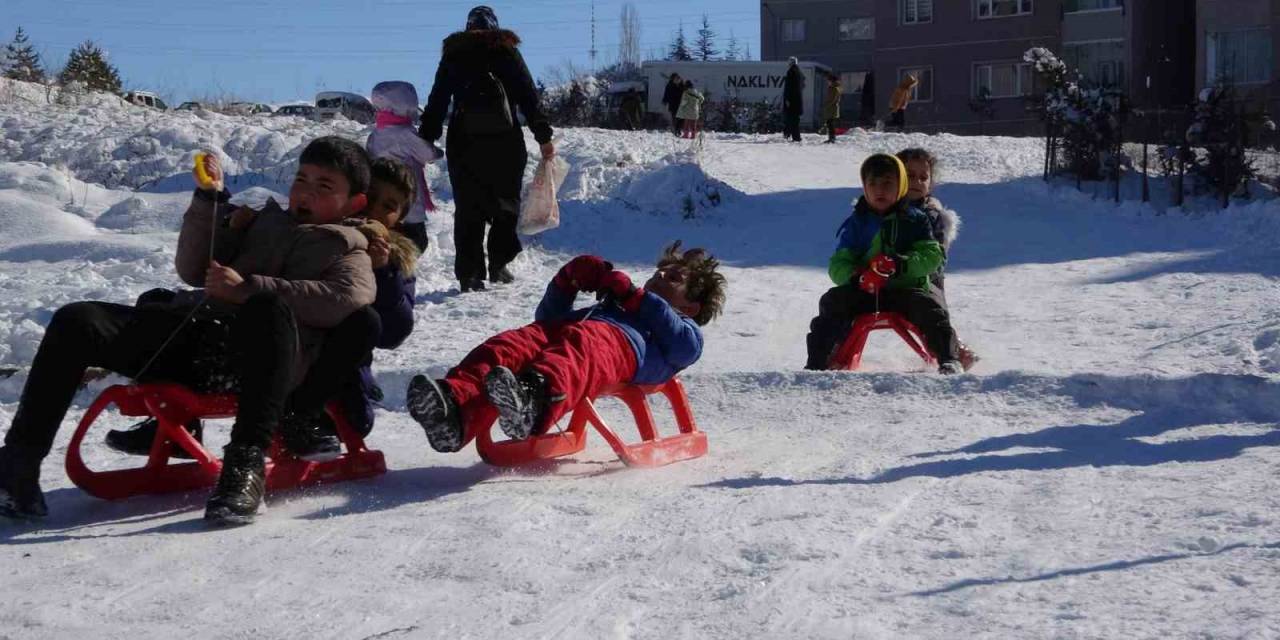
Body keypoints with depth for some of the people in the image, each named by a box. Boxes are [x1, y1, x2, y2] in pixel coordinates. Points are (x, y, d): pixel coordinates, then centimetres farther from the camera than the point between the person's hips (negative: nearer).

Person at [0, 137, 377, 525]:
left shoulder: (345, 248, 18)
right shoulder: (264, 223, 34)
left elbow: (349, 297, -7)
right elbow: (193, 271, 25)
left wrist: (248, 288, -12)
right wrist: (210, 200, 11)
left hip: (255, 355, -5)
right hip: (195, 334, 5)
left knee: (268, 307, -41)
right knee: (77, 321, -14)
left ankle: (246, 464, -45)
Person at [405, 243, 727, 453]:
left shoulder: (683, 327, 37)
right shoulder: (615, 304, 53)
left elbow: (685, 348, 9)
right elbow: (548, 317, 50)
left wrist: (637, 297, 14)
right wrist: (566, 283, 33)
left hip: (618, 340, -5)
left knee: (578, 350, -43)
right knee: (507, 346, -30)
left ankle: (532, 402, -75)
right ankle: (453, 409, -58)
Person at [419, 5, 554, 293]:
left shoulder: (453, 54, 11)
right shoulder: (507, 51, 7)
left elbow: (437, 102, 8)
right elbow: (529, 97, 3)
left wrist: (427, 140, 10)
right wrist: (544, 137, 5)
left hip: (462, 142, 1)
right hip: (505, 140, -1)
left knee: (468, 208, 4)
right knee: (505, 202, 11)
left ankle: (469, 274, -2)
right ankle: (498, 264, 3)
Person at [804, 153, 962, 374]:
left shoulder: (914, 220, 8)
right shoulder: (855, 224, 10)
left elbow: (932, 255, -3)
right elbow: (837, 264, 3)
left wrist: (903, 265, -23)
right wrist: (855, 277, -21)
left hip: (906, 289, -1)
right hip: (863, 293, 1)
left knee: (929, 306, -29)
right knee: (832, 302, -22)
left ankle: (949, 360, -25)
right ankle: (816, 364, -22)